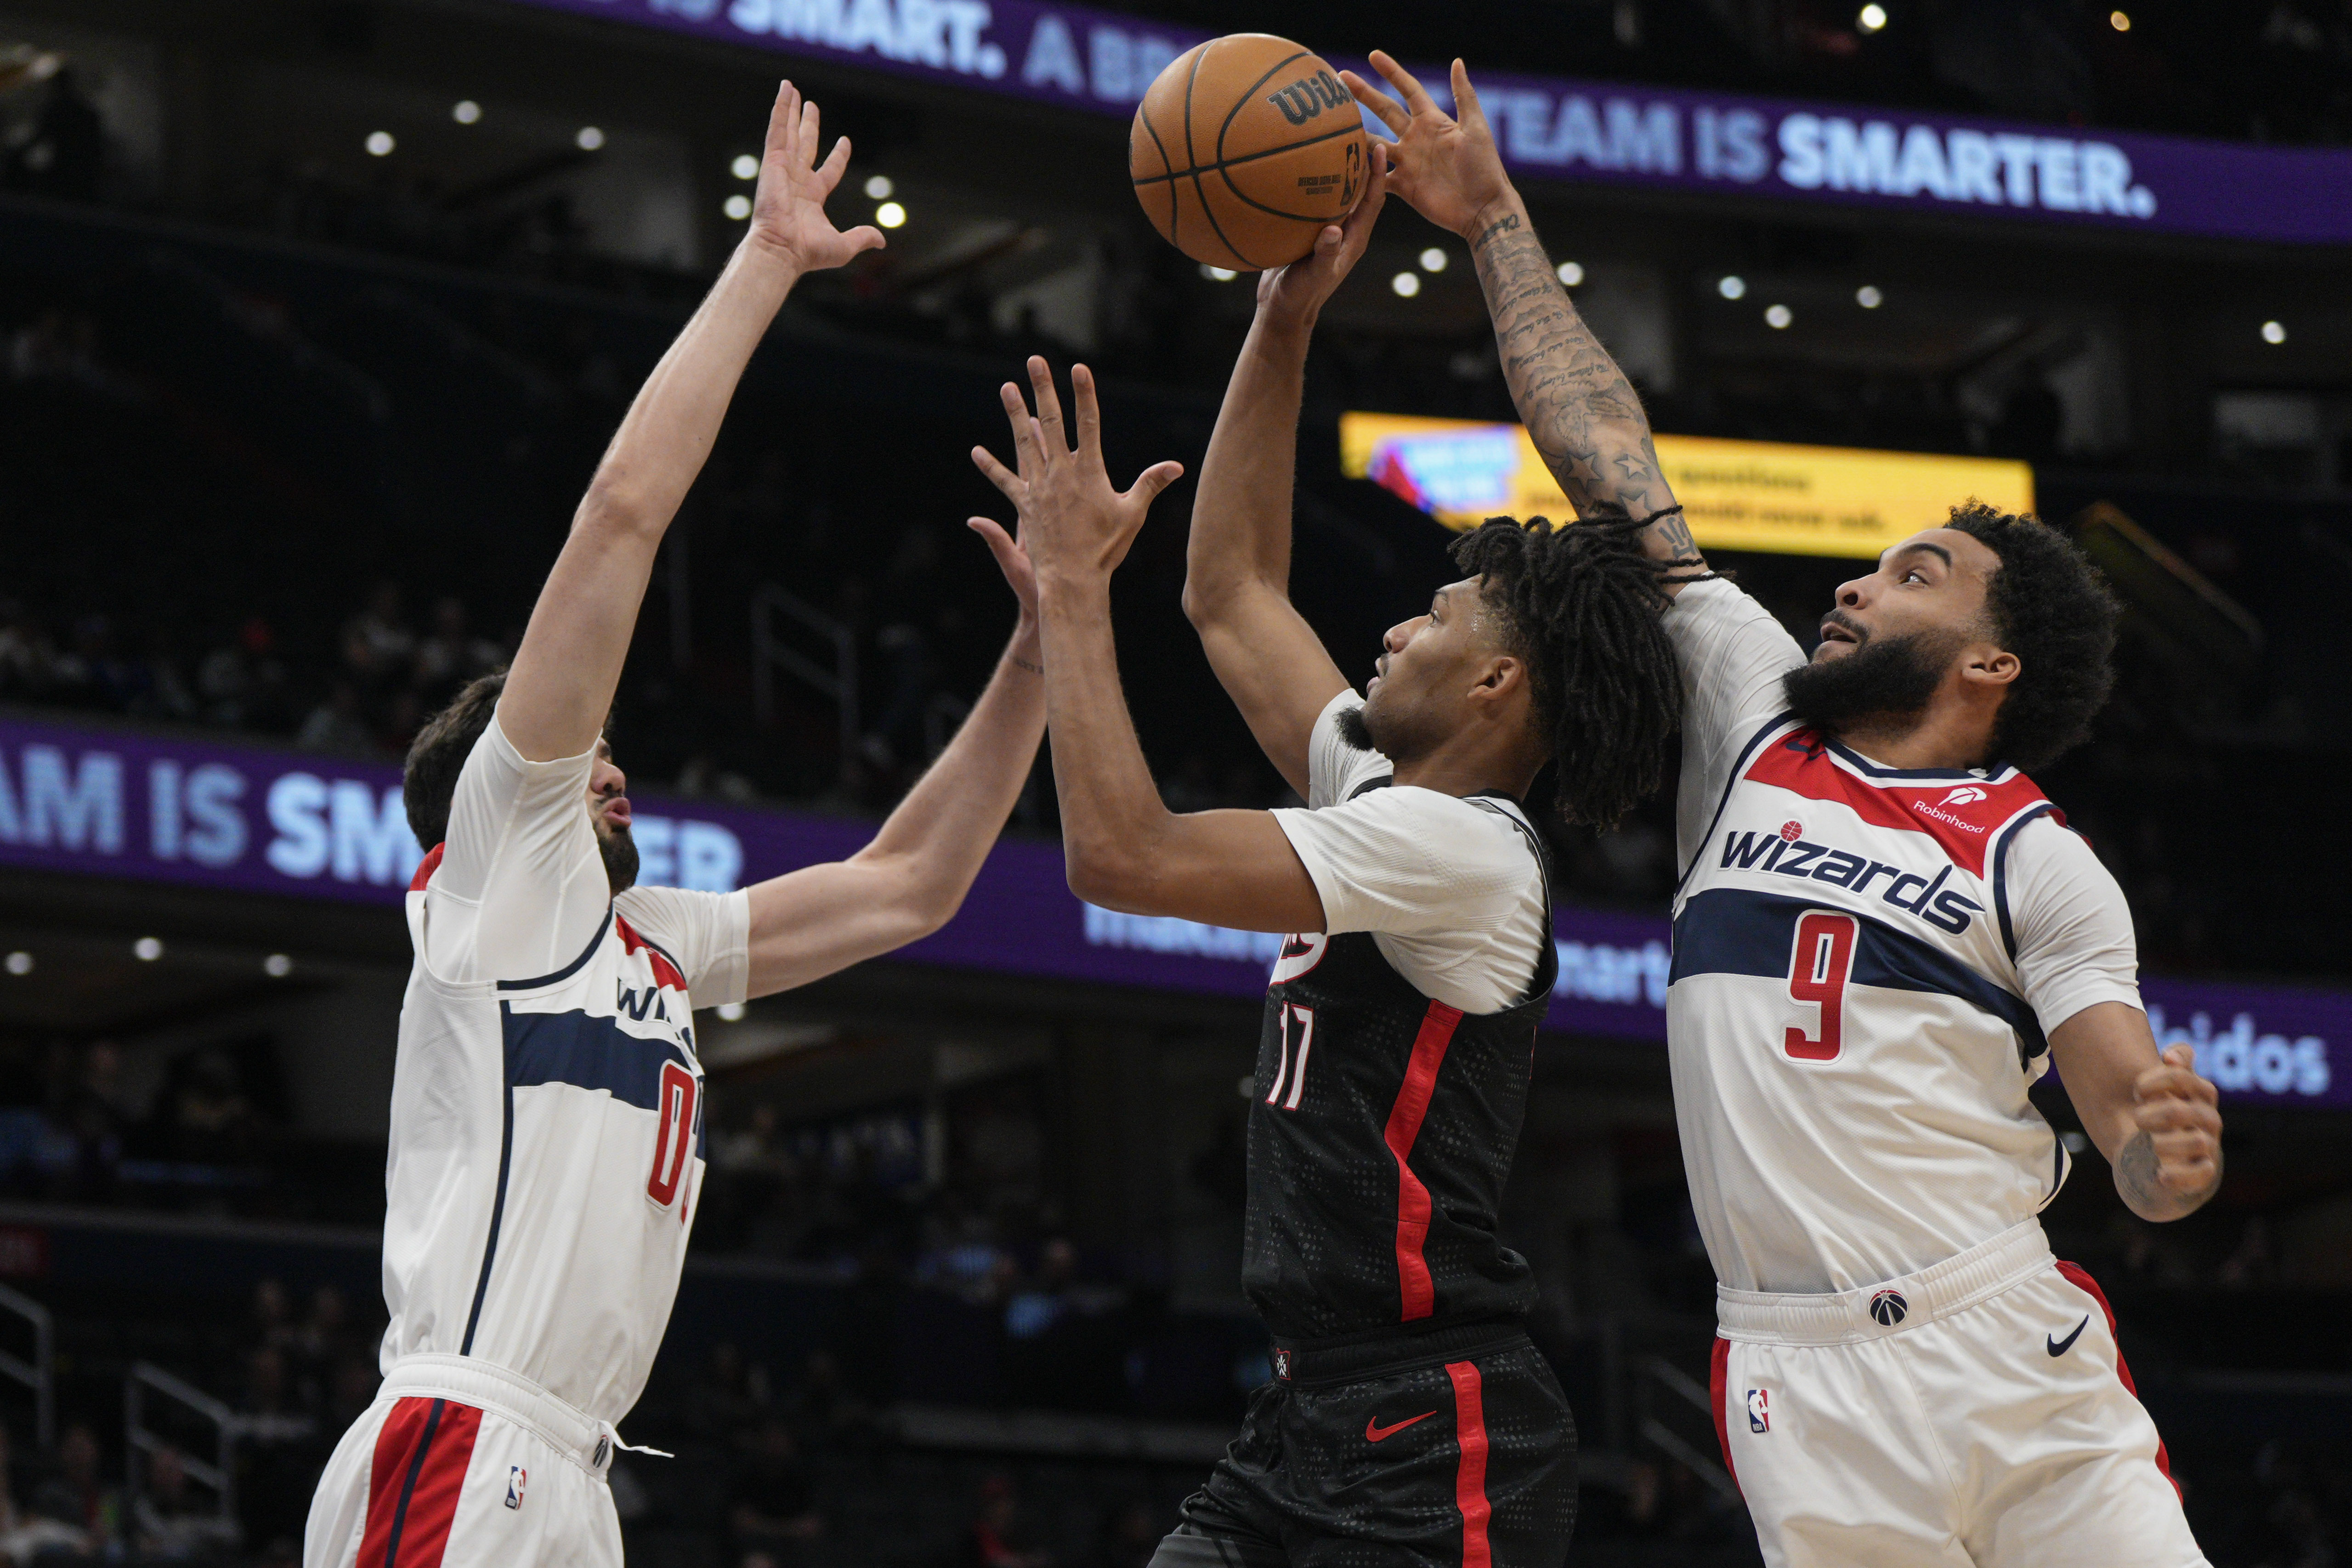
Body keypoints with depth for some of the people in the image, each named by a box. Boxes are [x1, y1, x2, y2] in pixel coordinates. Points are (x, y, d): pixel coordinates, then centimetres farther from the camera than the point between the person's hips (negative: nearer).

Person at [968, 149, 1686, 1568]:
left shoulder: (1461, 850, -13)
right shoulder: (1388, 795, 15)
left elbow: (1123, 856, -20)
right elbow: (1232, 596, 26)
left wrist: (1074, 583, -11)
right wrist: (1285, 324, 20)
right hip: (1312, 1413, 10)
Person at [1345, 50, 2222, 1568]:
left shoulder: (2038, 860, 5)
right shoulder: (1757, 725, 15)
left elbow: (2134, 1129, -1)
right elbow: (1614, 466, 18)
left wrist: (2179, 1149, -25)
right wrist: (1496, 220, 20)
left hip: (2015, 1347, -2)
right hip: (1805, 1386, 2)